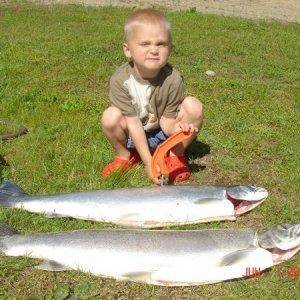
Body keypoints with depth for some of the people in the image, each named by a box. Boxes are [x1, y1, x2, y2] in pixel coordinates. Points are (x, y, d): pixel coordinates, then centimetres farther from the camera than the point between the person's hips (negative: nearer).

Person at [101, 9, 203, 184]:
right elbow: (133, 123, -25)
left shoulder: (173, 79, -24)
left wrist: (176, 128, -44)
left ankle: (176, 156, 0)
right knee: (111, 116, -31)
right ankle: (124, 156, 2)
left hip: (162, 132, 1)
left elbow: (166, 120, -18)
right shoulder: (120, 80, -26)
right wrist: (149, 162, -29)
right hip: (133, 134, 0)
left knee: (194, 106, -23)